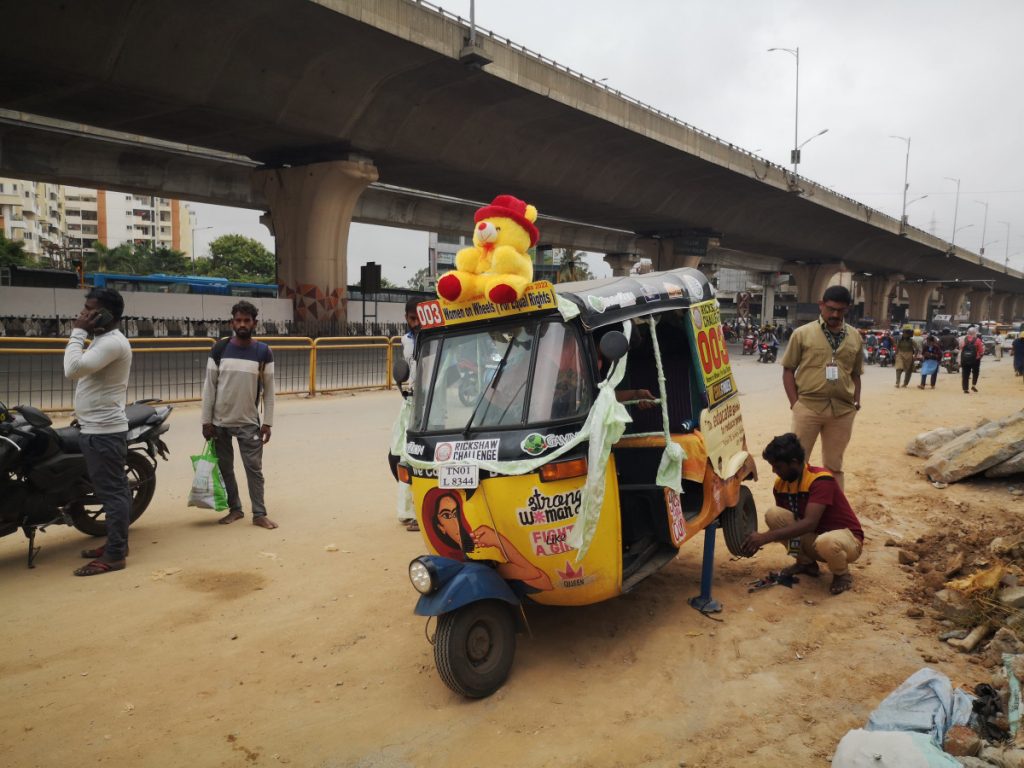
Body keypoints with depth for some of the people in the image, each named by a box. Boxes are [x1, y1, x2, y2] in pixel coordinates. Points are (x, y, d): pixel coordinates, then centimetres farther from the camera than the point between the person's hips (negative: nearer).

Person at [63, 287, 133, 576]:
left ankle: (114, 555, -1)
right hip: (98, 428, 11)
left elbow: (73, 369, -26)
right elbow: (80, 371, 22)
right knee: (115, 489, 16)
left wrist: (77, 332, -18)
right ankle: (117, 543, 26)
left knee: (111, 492, -6)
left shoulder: (113, 342, -18)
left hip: (103, 431, -11)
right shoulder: (102, 340, 17)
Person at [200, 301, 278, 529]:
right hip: (220, 421, 2)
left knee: (254, 468, -1)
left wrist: (267, 423, -3)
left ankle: (259, 514, 6)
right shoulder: (219, 349, -2)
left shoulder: (264, 352, -4)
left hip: (249, 422, -1)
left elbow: (268, 390, 0)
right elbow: (209, 386, 0)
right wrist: (206, 421, -3)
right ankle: (235, 509, 24)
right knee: (225, 468, 10)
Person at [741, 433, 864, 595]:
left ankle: (842, 574, -6)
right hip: (813, 536, 6)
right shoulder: (781, 484, -3)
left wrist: (766, 537, -41)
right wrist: (758, 540, -12)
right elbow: (781, 522, 6)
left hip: (847, 537, -6)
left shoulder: (821, 480, -25)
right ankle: (806, 563, 4)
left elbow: (809, 523, -36)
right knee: (773, 514, -16)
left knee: (825, 542, -42)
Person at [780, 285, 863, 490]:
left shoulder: (855, 337, 9)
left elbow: (855, 373, 17)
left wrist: (856, 402, 5)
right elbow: (788, 370, 1)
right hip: (808, 406, -3)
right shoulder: (803, 333, -1)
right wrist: (795, 402, -6)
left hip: (842, 410, 3)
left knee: (834, 465, 14)